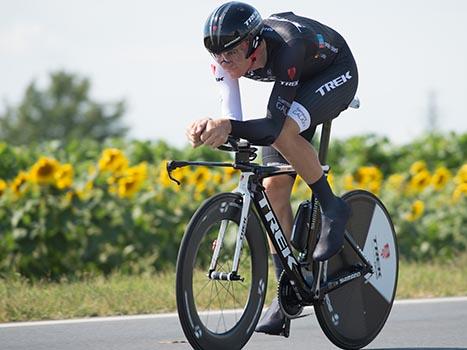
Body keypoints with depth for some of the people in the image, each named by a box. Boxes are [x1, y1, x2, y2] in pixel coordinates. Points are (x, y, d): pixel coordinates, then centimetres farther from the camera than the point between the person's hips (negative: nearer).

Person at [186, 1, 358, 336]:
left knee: (284, 131, -36)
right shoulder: (227, 55, -25)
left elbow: (273, 127, -45)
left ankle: (332, 209, -12)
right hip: (298, 85, 6)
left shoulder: (285, 50, -41)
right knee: (274, 188, -5)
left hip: (336, 73, -6)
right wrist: (212, 127, -50)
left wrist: (229, 128, -62)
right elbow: (232, 118, -28)